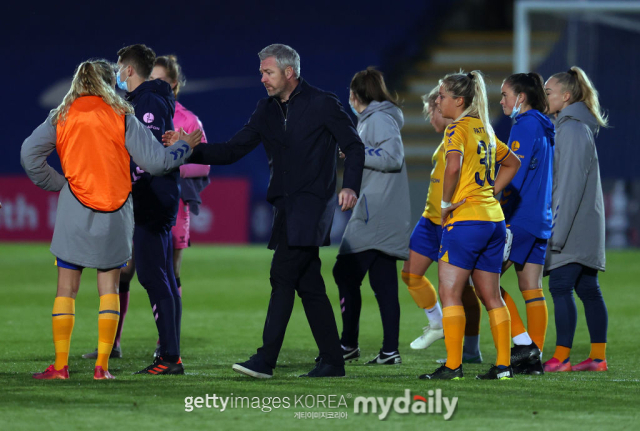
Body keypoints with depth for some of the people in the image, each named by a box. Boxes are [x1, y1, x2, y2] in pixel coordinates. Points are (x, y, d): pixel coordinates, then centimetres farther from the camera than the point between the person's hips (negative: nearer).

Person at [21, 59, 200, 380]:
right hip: (115, 214, 0)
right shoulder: (122, 117, -1)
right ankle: (102, 366, 1)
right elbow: (156, 162, -3)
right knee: (109, 288, 7)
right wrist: (185, 147, 14)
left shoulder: (61, 117, 3)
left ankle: (60, 365, 0)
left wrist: (55, 184, 7)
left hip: (75, 210, 0)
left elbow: (29, 154, -5)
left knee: (66, 288, 5)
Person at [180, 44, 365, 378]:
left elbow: (354, 147, -1)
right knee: (309, 286, 7)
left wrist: (351, 186, -15)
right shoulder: (266, 110, 13)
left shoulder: (323, 105, -4)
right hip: (285, 206, 7)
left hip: (312, 204, -7)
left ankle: (265, 360, -19)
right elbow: (233, 150, 9)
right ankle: (332, 361, 12)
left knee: (282, 276, -15)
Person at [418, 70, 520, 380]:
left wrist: (445, 203, -15)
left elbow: (453, 166, -27)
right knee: (491, 296, 11)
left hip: (465, 219, -8)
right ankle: (503, 364, 9)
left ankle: (453, 366, -9)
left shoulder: (457, 128, -8)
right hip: (494, 218, 8)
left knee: (450, 293, -5)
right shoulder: (484, 129, 16)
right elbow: (512, 163, 29)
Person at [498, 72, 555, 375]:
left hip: (521, 216, -9)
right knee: (532, 290, 7)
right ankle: (533, 358, 5)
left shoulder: (525, 126, -11)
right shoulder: (545, 129, 17)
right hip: (540, 221, 9)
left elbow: (516, 175, -17)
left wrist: (501, 217, -16)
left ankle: (523, 341, -9)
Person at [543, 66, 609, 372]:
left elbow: (570, 183, -19)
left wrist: (557, 229, -20)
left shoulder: (572, 128, -13)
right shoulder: (580, 126, 18)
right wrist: (557, 226, 21)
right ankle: (598, 357, 10)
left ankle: (561, 358, -10)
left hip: (573, 224, -10)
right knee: (588, 289, 9)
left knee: (561, 288, -10)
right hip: (586, 225, 10)